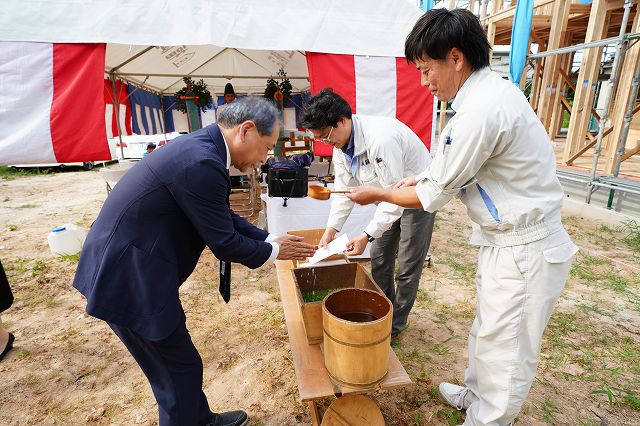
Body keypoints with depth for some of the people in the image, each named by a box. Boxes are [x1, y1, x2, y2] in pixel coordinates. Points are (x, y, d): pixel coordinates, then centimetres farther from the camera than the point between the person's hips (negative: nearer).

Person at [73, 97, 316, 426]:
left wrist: (271, 238, 8)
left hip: (126, 264, 10)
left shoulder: (199, 147, 4)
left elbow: (226, 219, 12)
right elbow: (225, 244, -19)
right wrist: (273, 251, -3)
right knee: (179, 368, 9)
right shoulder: (201, 164, -27)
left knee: (171, 364, 24)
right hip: (128, 279, -10)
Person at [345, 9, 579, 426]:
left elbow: (435, 196, -19)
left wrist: (377, 194, -5)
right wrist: (426, 177, 10)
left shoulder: (480, 109, -27)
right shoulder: (493, 87, 5)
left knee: (505, 349, 9)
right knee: (488, 330, 25)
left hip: (523, 251, -10)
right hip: (506, 239, 10)